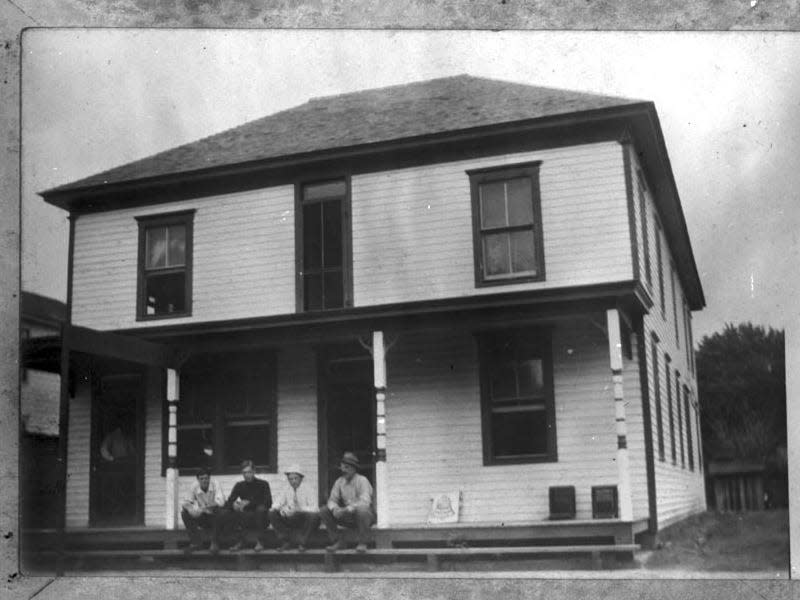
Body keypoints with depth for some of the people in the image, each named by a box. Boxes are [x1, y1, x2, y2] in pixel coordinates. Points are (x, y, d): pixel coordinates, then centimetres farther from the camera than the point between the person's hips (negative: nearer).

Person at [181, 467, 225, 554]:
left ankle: (215, 543, -21)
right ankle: (195, 542, -3)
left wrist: (203, 508, -47)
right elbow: (187, 502, -7)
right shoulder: (194, 486, -7)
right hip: (203, 517, 4)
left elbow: (220, 501, -33)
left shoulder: (215, 485, -18)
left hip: (215, 517, -4)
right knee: (185, 513, -15)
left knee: (217, 509, -36)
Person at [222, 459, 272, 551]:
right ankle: (240, 540, -7)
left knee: (261, 509, -35)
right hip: (246, 520, 3)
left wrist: (249, 503, -28)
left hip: (261, 520, -3)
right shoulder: (239, 486, 6)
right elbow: (228, 503, -1)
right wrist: (233, 504, -27)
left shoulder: (263, 484, -5)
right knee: (227, 512, -21)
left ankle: (260, 542, -21)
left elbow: (268, 502, -18)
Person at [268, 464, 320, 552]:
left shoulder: (306, 490, -4)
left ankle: (302, 543, -14)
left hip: (303, 521, -3)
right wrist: (281, 508, -23)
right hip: (289, 519, 3)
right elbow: (277, 503, 2)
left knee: (314, 516, -34)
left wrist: (300, 509, -28)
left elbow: (315, 508, -13)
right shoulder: (286, 490, 5)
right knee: (272, 514, -19)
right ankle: (285, 542, -8)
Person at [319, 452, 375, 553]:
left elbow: (365, 502, -27)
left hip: (366, 516, -5)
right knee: (324, 511, -11)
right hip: (347, 516, 5)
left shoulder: (362, 480, -14)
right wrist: (335, 509, -22)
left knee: (362, 509, -40)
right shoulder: (339, 482, 3)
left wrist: (347, 509, -37)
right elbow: (332, 500, 2)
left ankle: (362, 543, -21)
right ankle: (337, 542, -5)